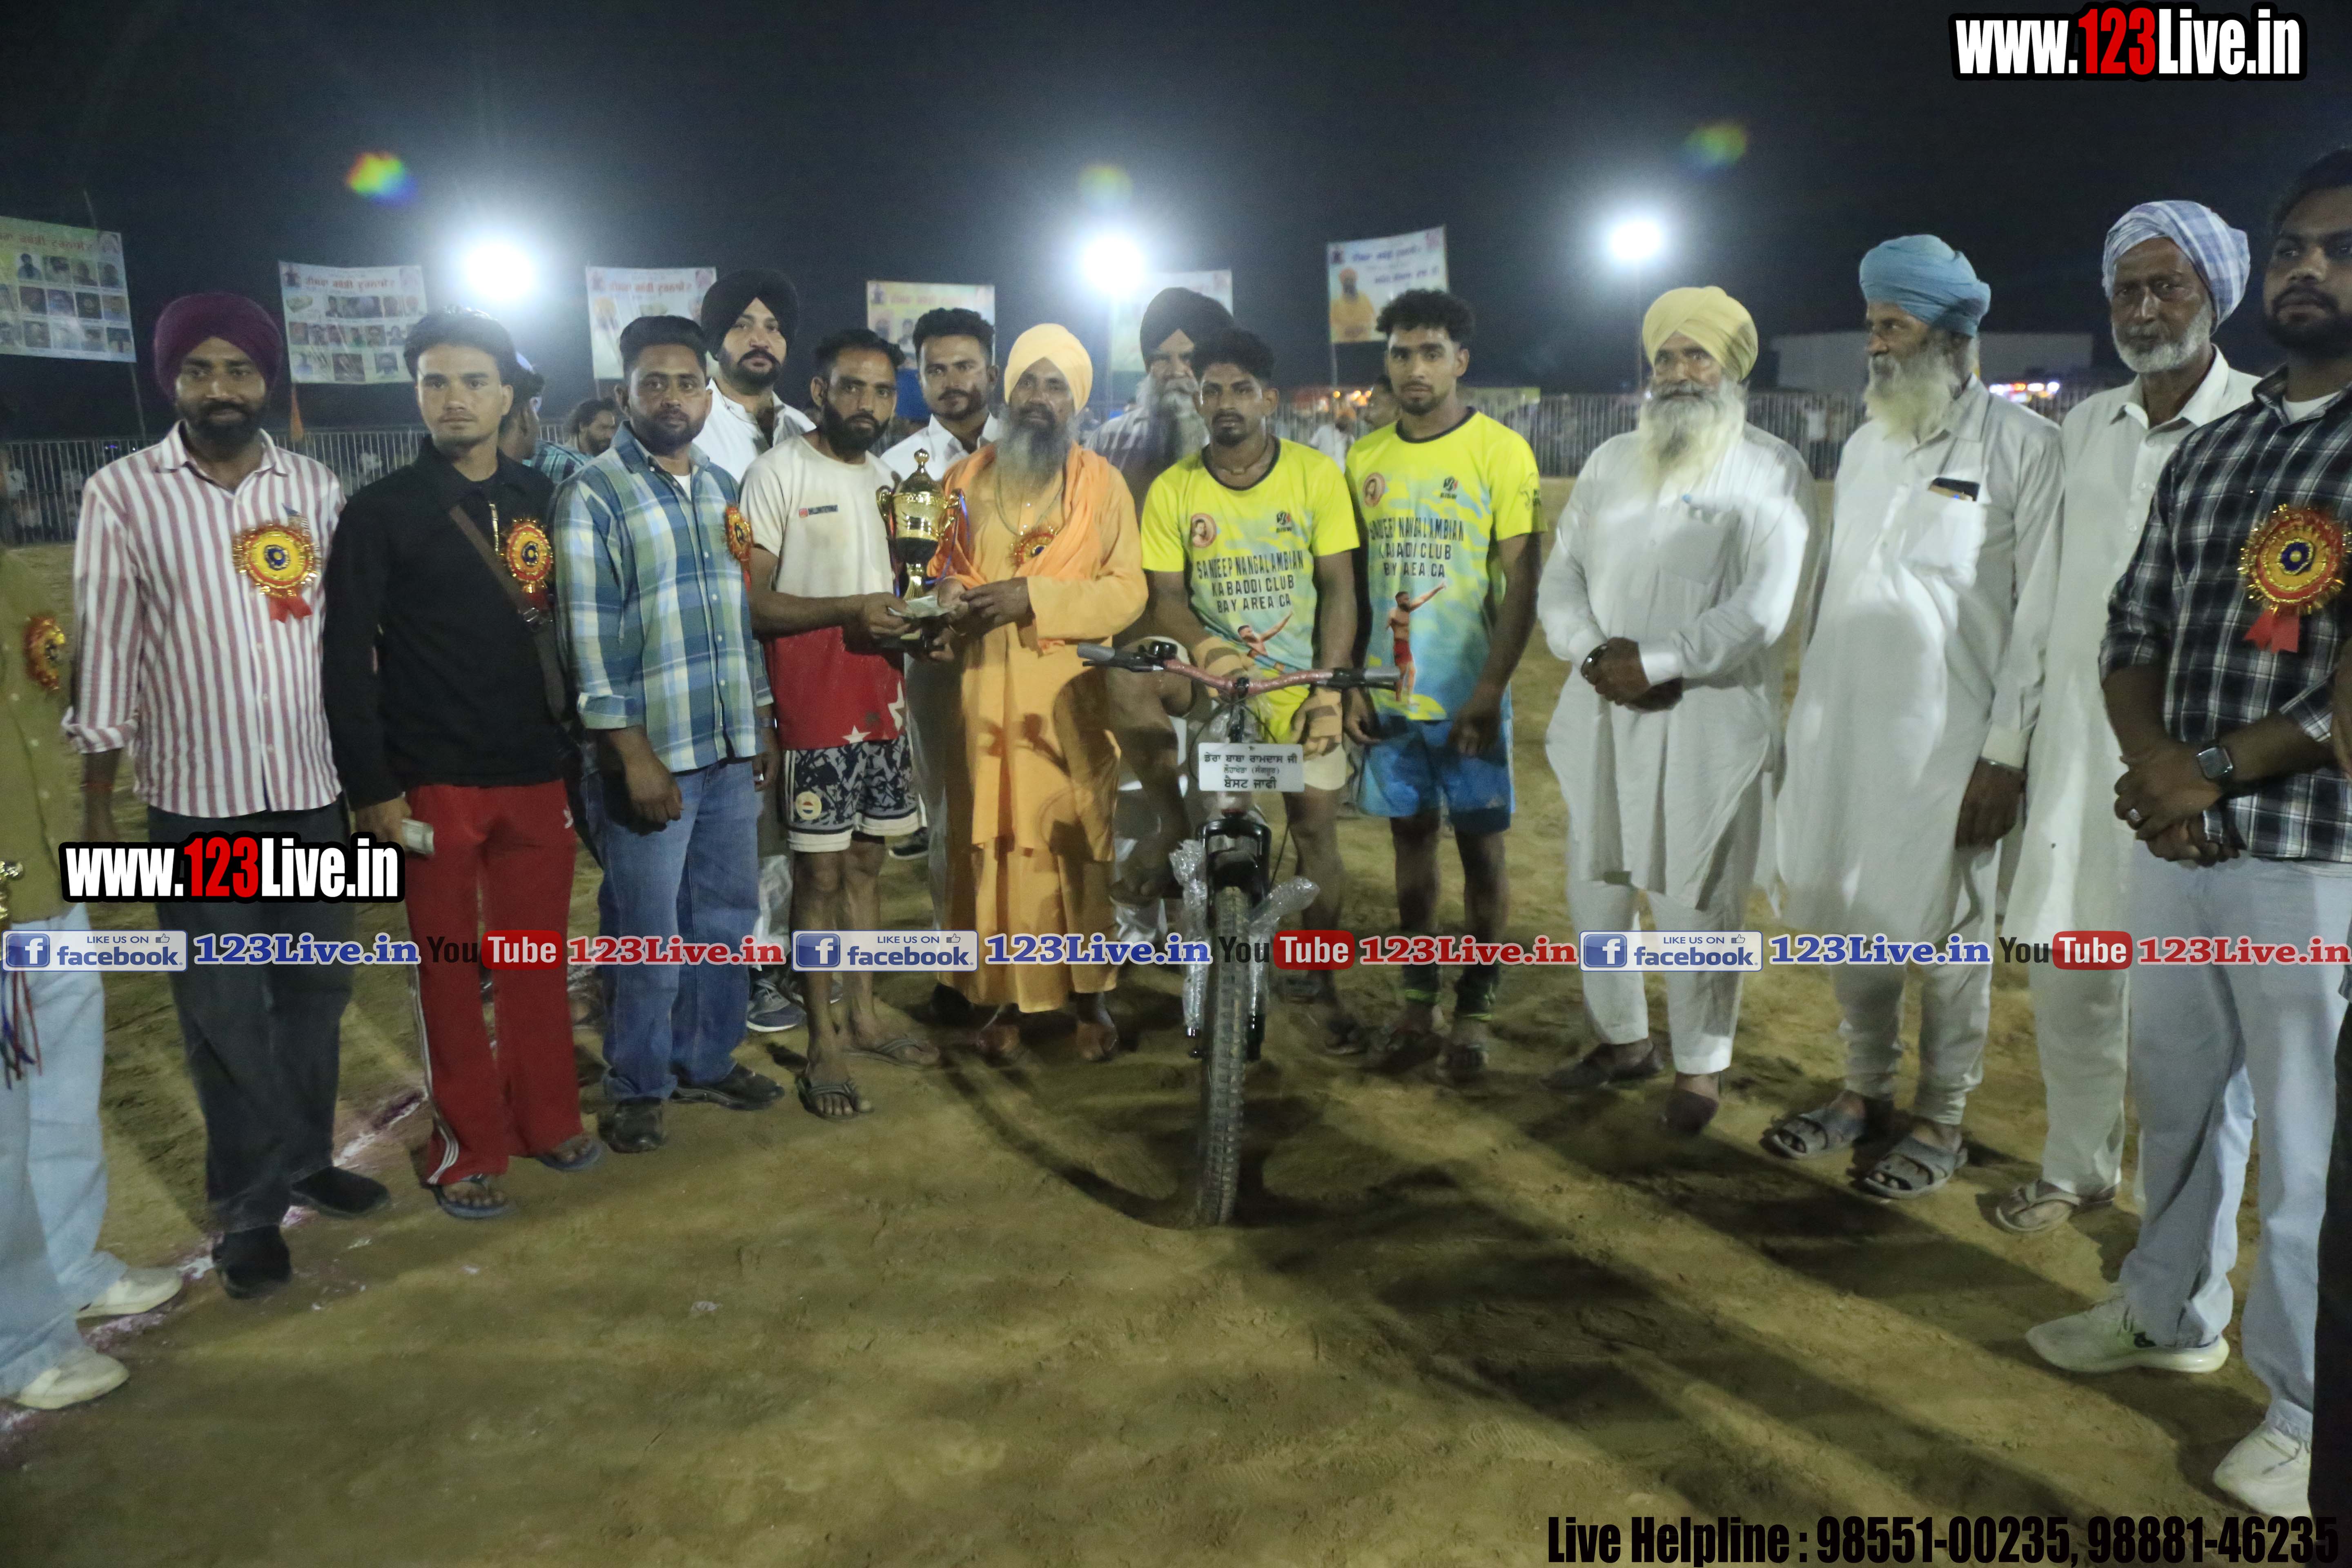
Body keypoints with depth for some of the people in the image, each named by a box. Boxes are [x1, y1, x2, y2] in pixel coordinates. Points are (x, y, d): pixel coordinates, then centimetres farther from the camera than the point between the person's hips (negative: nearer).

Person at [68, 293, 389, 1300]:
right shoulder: (121, 494, -4)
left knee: (315, 989, 13)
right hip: (197, 799, -3)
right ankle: (250, 1206, 18)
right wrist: (97, 804, -3)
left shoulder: (317, 489, 4)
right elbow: (106, 651, -3)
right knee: (224, 1010, 4)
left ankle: (304, 1160, 31)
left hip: (314, 789, 3)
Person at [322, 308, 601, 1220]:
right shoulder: (382, 512, -3)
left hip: (537, 771, 3)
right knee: (448, 965, 6)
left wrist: (582, 745, 7)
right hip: (433, 780, -3)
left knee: (538, 955, 10)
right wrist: (371, 787, -10)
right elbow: (346, 659, -6)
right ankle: (468, 1149, 17)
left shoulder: (542, 500, 8)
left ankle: (545, 1118, 26)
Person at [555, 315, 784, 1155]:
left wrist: (762, 721, 14)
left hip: (731, 748, 6)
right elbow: (589, 632, -13)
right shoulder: (593, 495, -8)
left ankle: (706, 1061, 31)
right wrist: (633, 753, -17)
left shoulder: (722, 488, 12)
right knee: (649, 934, 3)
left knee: (727, 917, 14)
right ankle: (636, 1088, 20)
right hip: (649, 753, -6)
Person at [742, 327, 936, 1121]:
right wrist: (848, 611, -24)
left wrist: (910, 620, 0)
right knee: (821, 870, -1)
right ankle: (823, 1044, 10)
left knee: (867, 858, 14)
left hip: (880, 697, 7)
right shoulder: (778, 473, -8)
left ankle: (864, 1018, 26)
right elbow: (751, 603, -13)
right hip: (813, 703, -7)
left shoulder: (886, 477, 15)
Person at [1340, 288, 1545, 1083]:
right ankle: (1418, 997, 25)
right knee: (1411, 835, 12)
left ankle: (1475, 1011, 17)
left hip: (1467, 696, -4)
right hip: (1387, 696, 4)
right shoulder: (1365, 458, 6)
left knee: (1479, 845, 4)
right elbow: (1350, 580, 9)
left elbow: (1520, 586, -9)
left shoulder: (1501, 452, -7)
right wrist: (1349, 683, 2)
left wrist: (1490, 692, -16)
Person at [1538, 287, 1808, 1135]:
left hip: (1710, 720, -5)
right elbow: (1560, 577, 9)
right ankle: (1622, 1039, 32)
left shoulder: (1771, 471, -2)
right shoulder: (1609, 462, 14)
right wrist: (1594, 653, -10)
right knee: (1595, 886, 14)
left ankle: (1700, 1066, 19)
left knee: (1696, 902, 1)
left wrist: (1654, 663, -16)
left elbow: (1761, 610, -12)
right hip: (1602, 713, 5)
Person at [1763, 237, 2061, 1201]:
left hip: (1946, 740, -6)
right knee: (1850, 918, 13)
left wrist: (2006, 753, -13)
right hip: (1840, 726, 6)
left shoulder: (2022, 447, -6)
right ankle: (1865, 1093, 30)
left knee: (1943, 933, 5)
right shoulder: (1866, 443, 13)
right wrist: (1806, 709, 12)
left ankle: (1941, 1122, 22)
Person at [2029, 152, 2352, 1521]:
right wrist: (2156, 757, -9)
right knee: (2178, 1096, 19)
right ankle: (2172, 1314, 40)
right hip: (2178, 839, 6)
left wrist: (2221, 772, -12)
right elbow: (2134, 626, 9)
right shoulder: (2209, 452, 11)